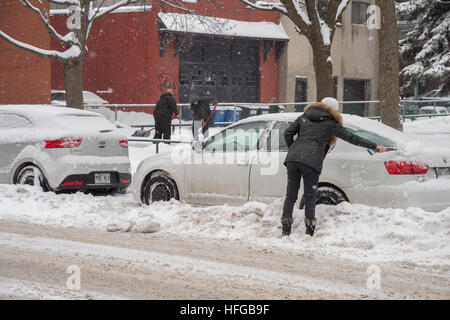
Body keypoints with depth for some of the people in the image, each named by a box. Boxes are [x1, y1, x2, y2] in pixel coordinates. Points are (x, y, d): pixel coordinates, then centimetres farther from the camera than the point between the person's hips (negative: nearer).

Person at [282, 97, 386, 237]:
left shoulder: (303, 117, 22)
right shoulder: (331, 124, 10)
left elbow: (288, 133, 16)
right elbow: (352, 138, 9)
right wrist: (375, 147, 13)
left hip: (293, 158, 3)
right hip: (311, 161, -3)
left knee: (291, 195, 7)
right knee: (310, 197, 5)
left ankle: (286, 230, 3)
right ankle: (310, 231, 1)